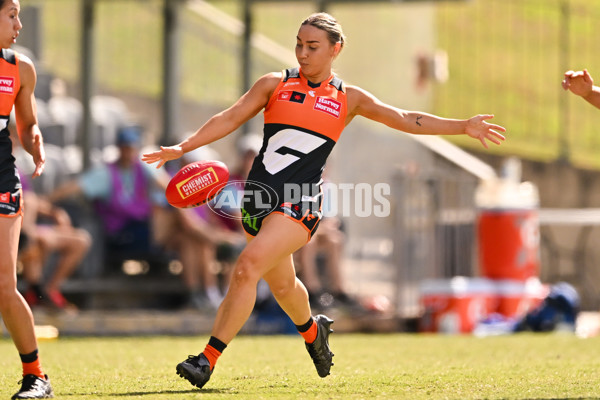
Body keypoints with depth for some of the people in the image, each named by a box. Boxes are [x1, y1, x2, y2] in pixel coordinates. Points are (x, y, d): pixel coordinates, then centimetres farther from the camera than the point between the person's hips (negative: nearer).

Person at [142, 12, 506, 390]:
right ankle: (312, 329, 52)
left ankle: (209, 359, -21)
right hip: (259, 196, 3)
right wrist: (183, 147, -7)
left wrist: (464, 127, 6)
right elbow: (230, 119, 5)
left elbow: (406, 120, 12)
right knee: (281, 283, 17)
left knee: (248, 267, -22)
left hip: (301, 202, -3)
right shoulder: (275, 84, 8)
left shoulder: (349, 99, 8)